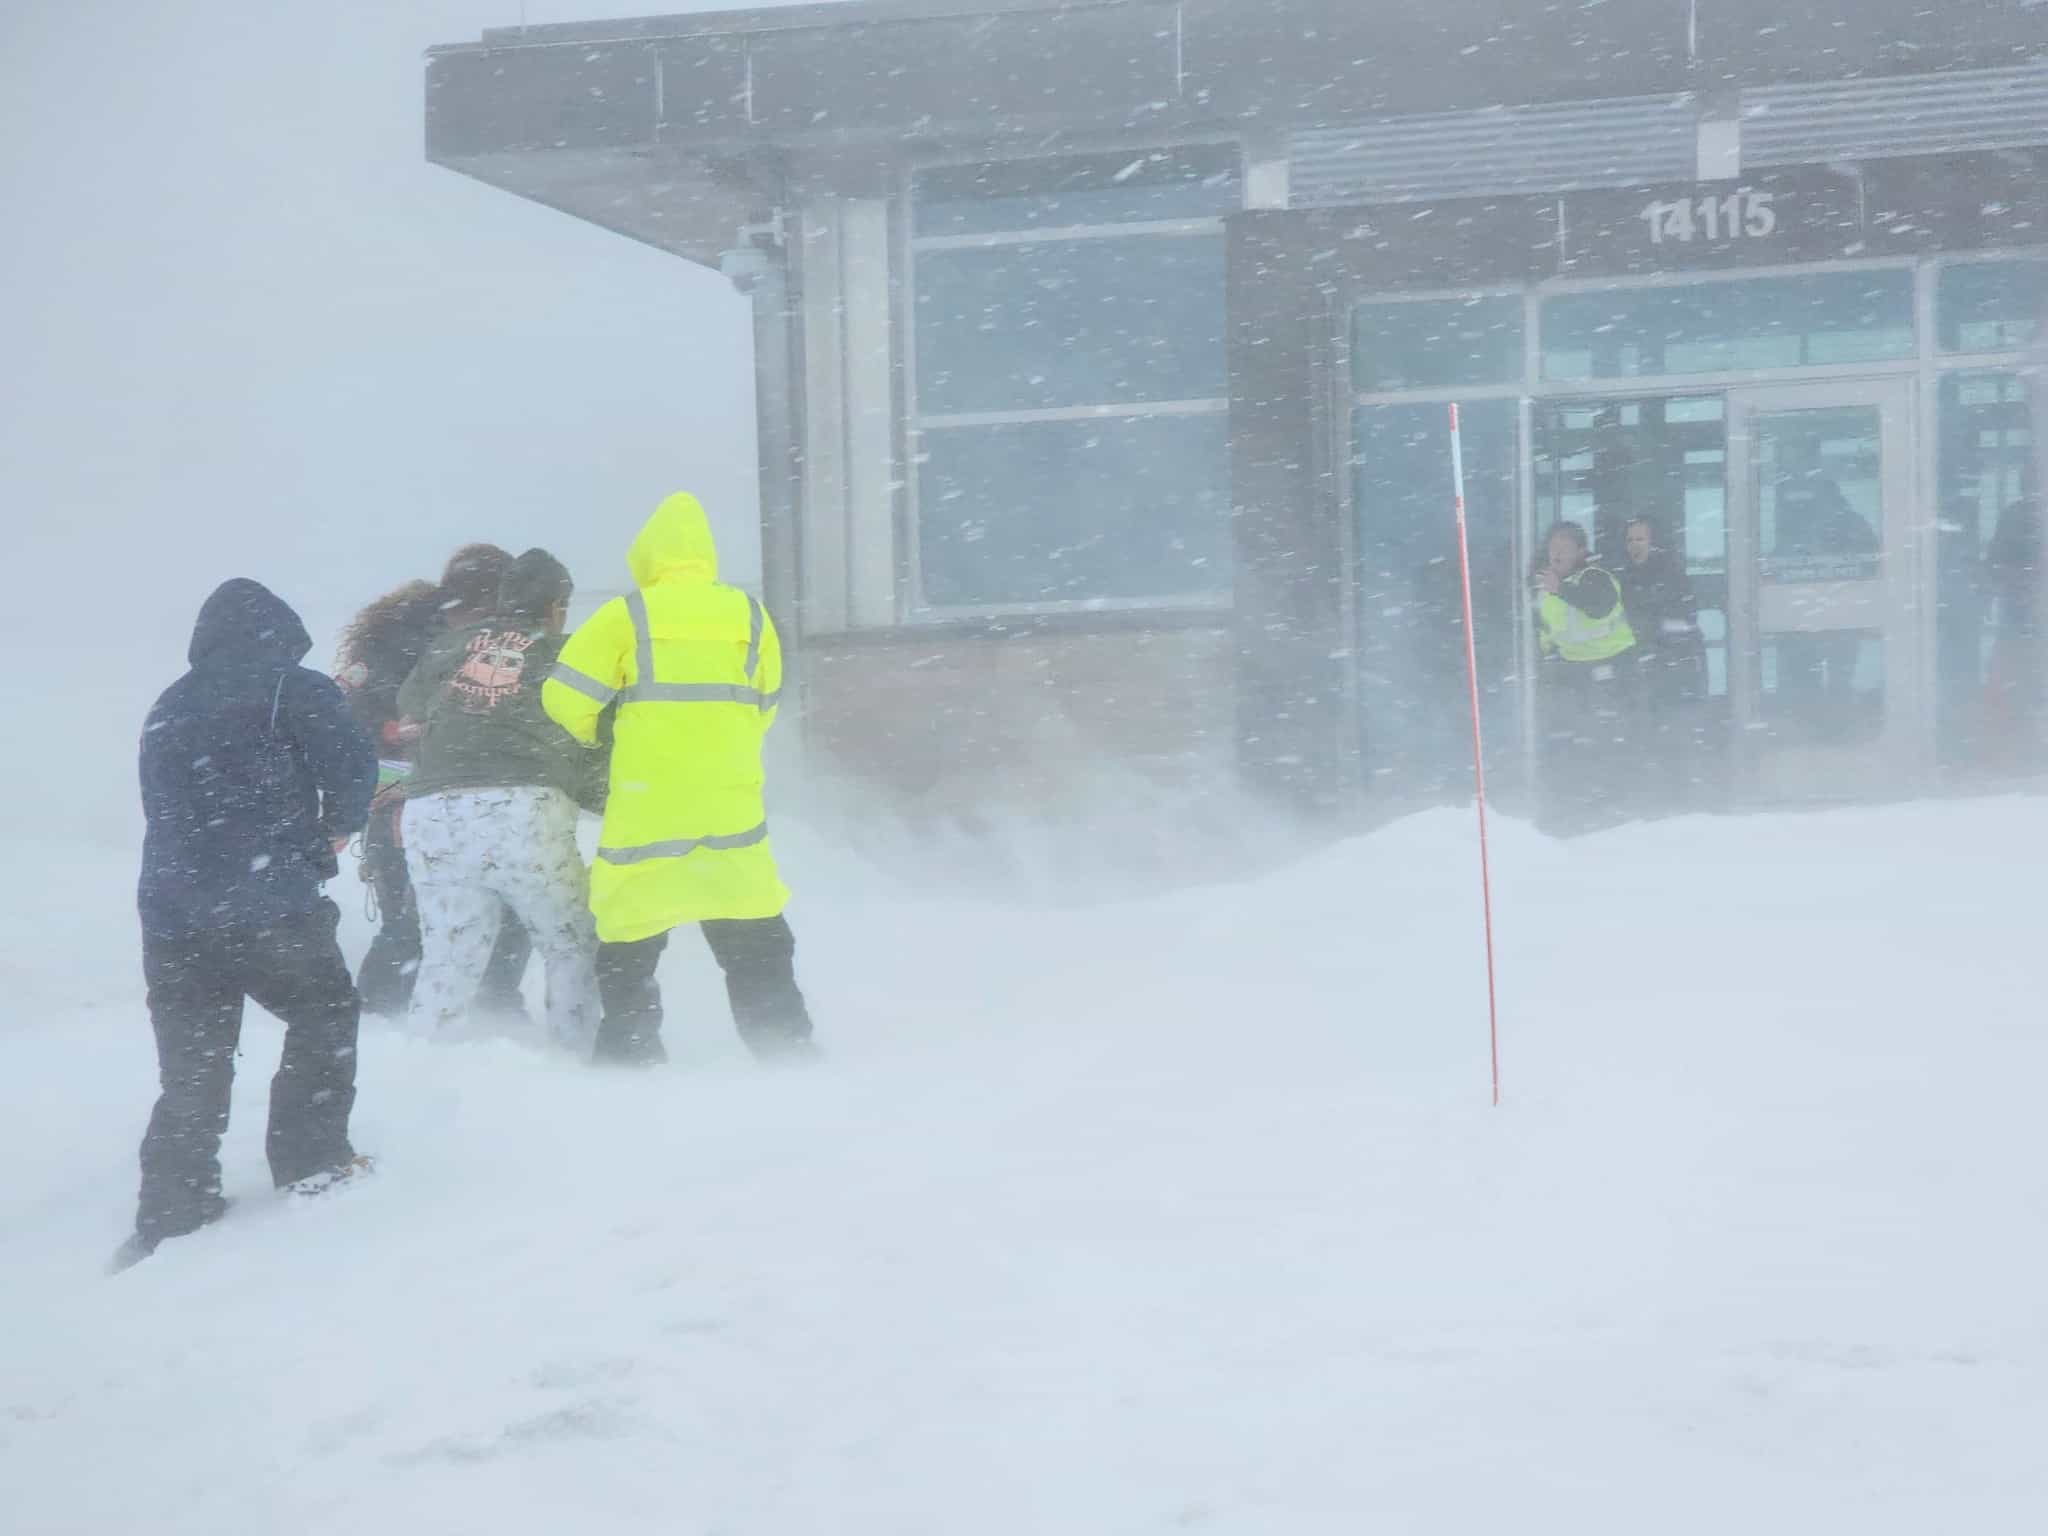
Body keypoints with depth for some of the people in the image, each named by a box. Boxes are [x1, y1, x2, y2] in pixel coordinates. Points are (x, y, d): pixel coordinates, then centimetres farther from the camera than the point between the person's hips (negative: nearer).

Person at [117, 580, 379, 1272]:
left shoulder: (166, 713, 20)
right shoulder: (291, 689, 1)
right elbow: (351, 764, -10)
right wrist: (335, 828, 11)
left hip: (170, 922, 5)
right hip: (267, 910, -5)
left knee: (192, 1070, 12)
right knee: (325, 1017, 18)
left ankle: (171, 1209, 8)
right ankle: (310, 1157, 15)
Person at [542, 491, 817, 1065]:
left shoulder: (626, 616, -4)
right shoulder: (749, 616, 6)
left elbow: (565, 699, -4)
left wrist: (592, 738, 16)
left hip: (644, 815, -3)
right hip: (731, 813, 3)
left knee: (627, 953, 8)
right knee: (758, 950, 13)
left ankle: (630, 1060, 7)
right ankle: (789, 1056, 12)